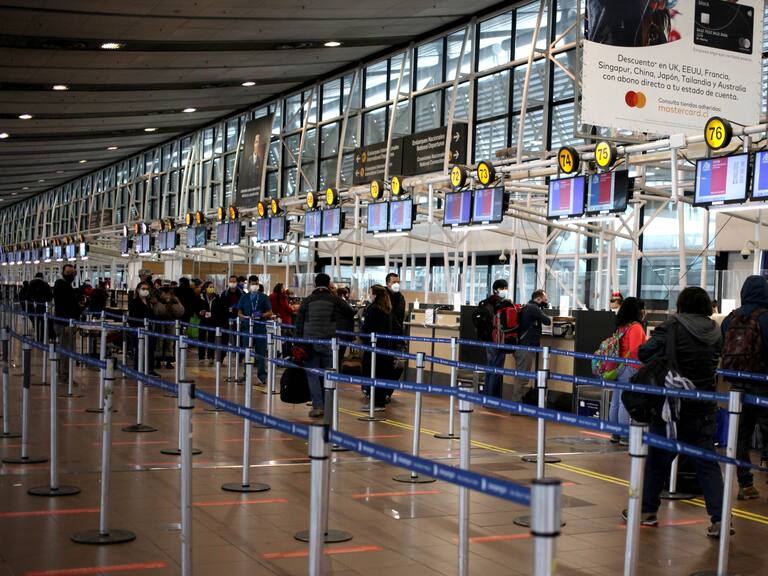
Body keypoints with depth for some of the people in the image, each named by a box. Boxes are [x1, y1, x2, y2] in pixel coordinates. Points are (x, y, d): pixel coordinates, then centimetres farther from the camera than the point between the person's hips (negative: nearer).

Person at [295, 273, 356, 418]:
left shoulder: (308, 300, 4)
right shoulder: (335, 300, 0)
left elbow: (299, 322, 2)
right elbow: (351, 313, 3)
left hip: (310, 342, 0)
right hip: (329, 342, 0)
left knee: (312, 373, 5)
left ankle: (317, 406, -3)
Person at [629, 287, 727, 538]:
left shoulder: (673, 327, -12)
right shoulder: (715, 332, 1)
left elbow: (644, 353, -12)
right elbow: (716, 363, 9)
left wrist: (662, 358, 6)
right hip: (705, 407, 3)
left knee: (658, 458, 10)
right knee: (707, 462, 7)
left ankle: (648, 510, 19)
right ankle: (718, 519, 0)